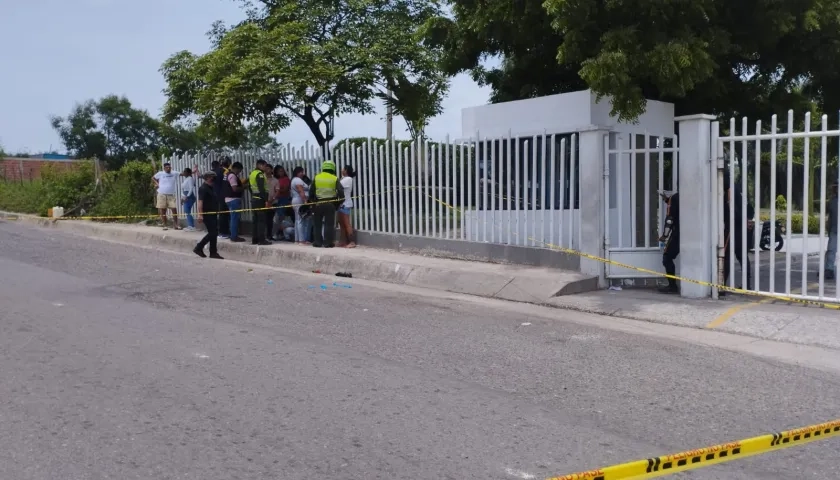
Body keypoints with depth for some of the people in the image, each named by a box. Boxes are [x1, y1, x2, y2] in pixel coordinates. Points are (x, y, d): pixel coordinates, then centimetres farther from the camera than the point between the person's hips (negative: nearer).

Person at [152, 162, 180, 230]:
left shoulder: (174, 174, 5)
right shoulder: (160, 174, 1)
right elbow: (153, 178, 15)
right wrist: (157, 183, -1)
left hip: (171, 195, 1)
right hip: (162, 195, -1)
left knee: (174, 210, -5)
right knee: (163, 211, 2)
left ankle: (175, 225, 3)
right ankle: (164, 225, 9)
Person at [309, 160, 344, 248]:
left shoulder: (316, 178, 2)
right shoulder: (335, 179, -3)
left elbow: (311, 192, 4)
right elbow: (341, 192, -8)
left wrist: (312, 201, 15)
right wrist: (340, 201, 6)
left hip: (318, 204, 1)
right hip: (330, 204, -1)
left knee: (318, 224, 11)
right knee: (329, 224, 3)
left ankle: (317, 242, 12)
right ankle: (328, 243, 1)